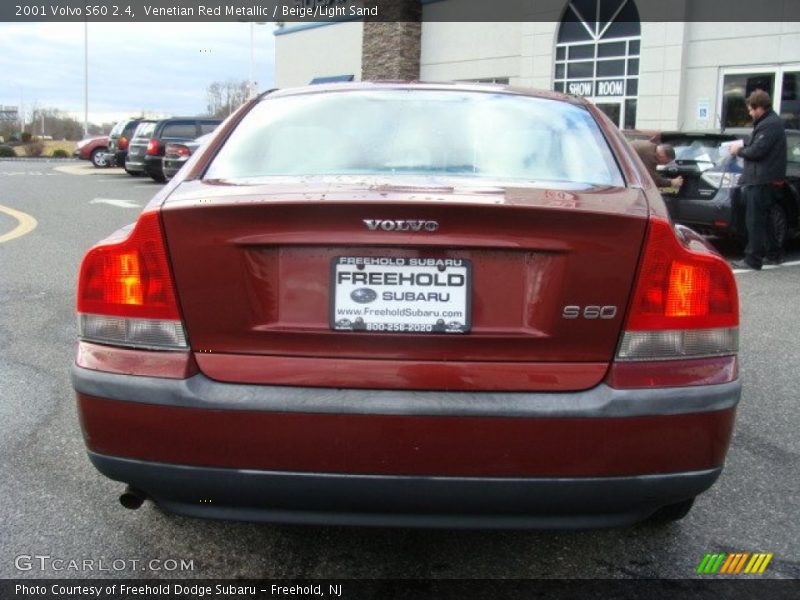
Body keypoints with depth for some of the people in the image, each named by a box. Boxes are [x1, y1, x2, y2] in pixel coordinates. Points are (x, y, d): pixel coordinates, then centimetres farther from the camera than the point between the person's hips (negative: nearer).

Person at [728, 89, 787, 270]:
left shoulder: (770, 124, -17)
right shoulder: (770, 121, 16)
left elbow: (757, 151, -21)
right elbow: (757, 141, 25)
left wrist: (739, 151, -5)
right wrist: (743, 143, 8)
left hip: (761, 180, -11)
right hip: (763, 179, 11)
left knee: (755, 220, -7)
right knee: (762, 219, 18)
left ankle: (753, 259, -5)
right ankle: (773, 253, 27)